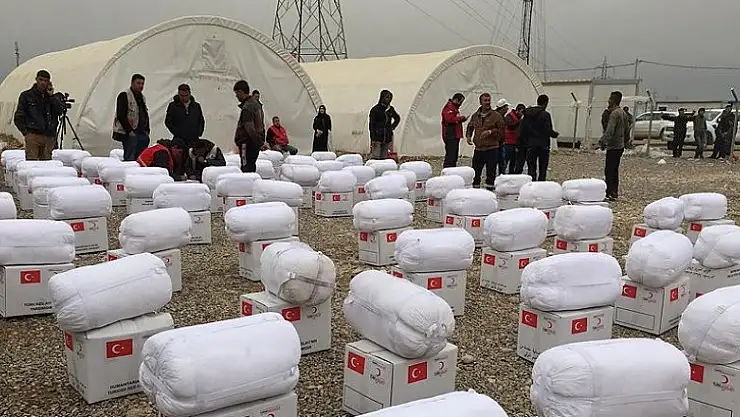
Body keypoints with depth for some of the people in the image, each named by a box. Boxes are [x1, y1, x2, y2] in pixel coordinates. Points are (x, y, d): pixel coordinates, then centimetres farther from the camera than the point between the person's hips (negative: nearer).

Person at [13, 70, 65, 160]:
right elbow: (18, 118, 7)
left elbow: (59, 112, -3)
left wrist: (52, 96, -4)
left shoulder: (53, 97, 15)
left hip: (49, 137, 3)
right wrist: (25, 132, -5)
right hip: (33, 136, -3)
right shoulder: (26, 95, 7)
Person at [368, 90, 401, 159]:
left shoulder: (390, 109, 11)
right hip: (377, 137, -5)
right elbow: (372, 125, -8)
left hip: (387, 137, 5)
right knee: (375, 158, -11)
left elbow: (397, 118, 30)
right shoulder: (375, 109, -5)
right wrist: (373, 139, -14)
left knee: (384, 158, 5)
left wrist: (392, 127, 14)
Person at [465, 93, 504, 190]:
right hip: (478, 149, 4)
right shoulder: (475, 116, 10)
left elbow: (501, 130, -2)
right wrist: (468, 136, 7)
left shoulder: (496, 116, -1)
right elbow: (470, 127, 25)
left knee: (490, 172, -1)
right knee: (475, 172, 8)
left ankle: (489, 188, 7)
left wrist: (490, 132, -14)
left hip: (492, 149, -3)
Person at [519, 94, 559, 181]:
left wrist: (524, 143, 14)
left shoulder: (526, 114, 6)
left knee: (531, 169, 6)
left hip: (530, 145, 4)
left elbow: (521, 130, 6)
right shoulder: (545, 114, -11)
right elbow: (548, 131, -14)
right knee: (542, 169, 4)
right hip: (543, 145, -4)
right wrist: (556, 134, 6)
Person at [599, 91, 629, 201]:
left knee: (609, 171, -8)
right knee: (614, 170, 16)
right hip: (620, 146, 10)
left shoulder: (614, 113, -16)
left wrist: (602, 142, -25)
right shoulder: (623, 113, 13)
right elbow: (627, 129, 20)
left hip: (613, 147, -10)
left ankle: (610, 193, -8)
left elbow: (610, 130, -26)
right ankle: (614, 192, 21)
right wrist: (625, 141, 28)